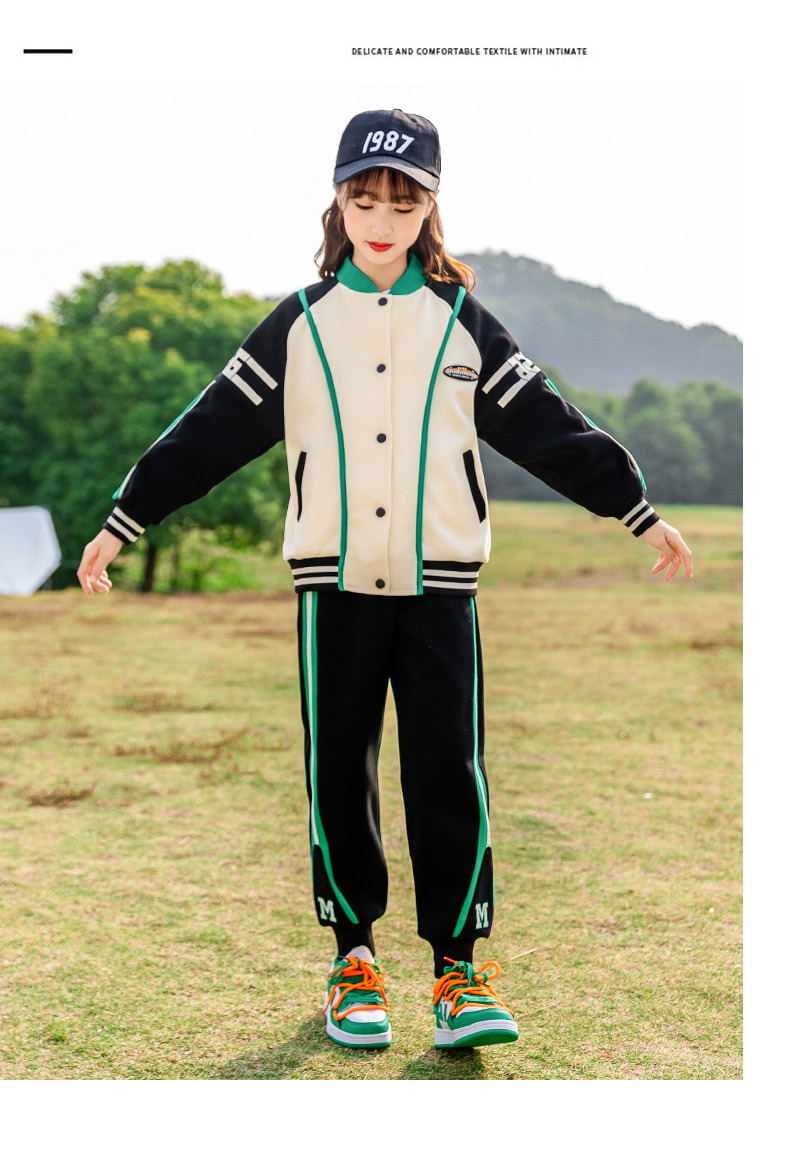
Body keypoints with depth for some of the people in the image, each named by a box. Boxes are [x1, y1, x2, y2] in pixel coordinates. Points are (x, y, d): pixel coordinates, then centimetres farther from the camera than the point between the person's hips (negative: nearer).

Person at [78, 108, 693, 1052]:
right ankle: (354, 957, 19)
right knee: (339, 775, 4)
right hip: (335, 584, 0)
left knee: (448, 773, -2)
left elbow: (548, 427, 9)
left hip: (439, 584, 0)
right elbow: (212, 429, 5)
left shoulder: (462, 324, 7)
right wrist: (121, 523, 3)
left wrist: (641, 512, 10)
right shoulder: (300, 325, 6)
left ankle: (458, 970, 7)